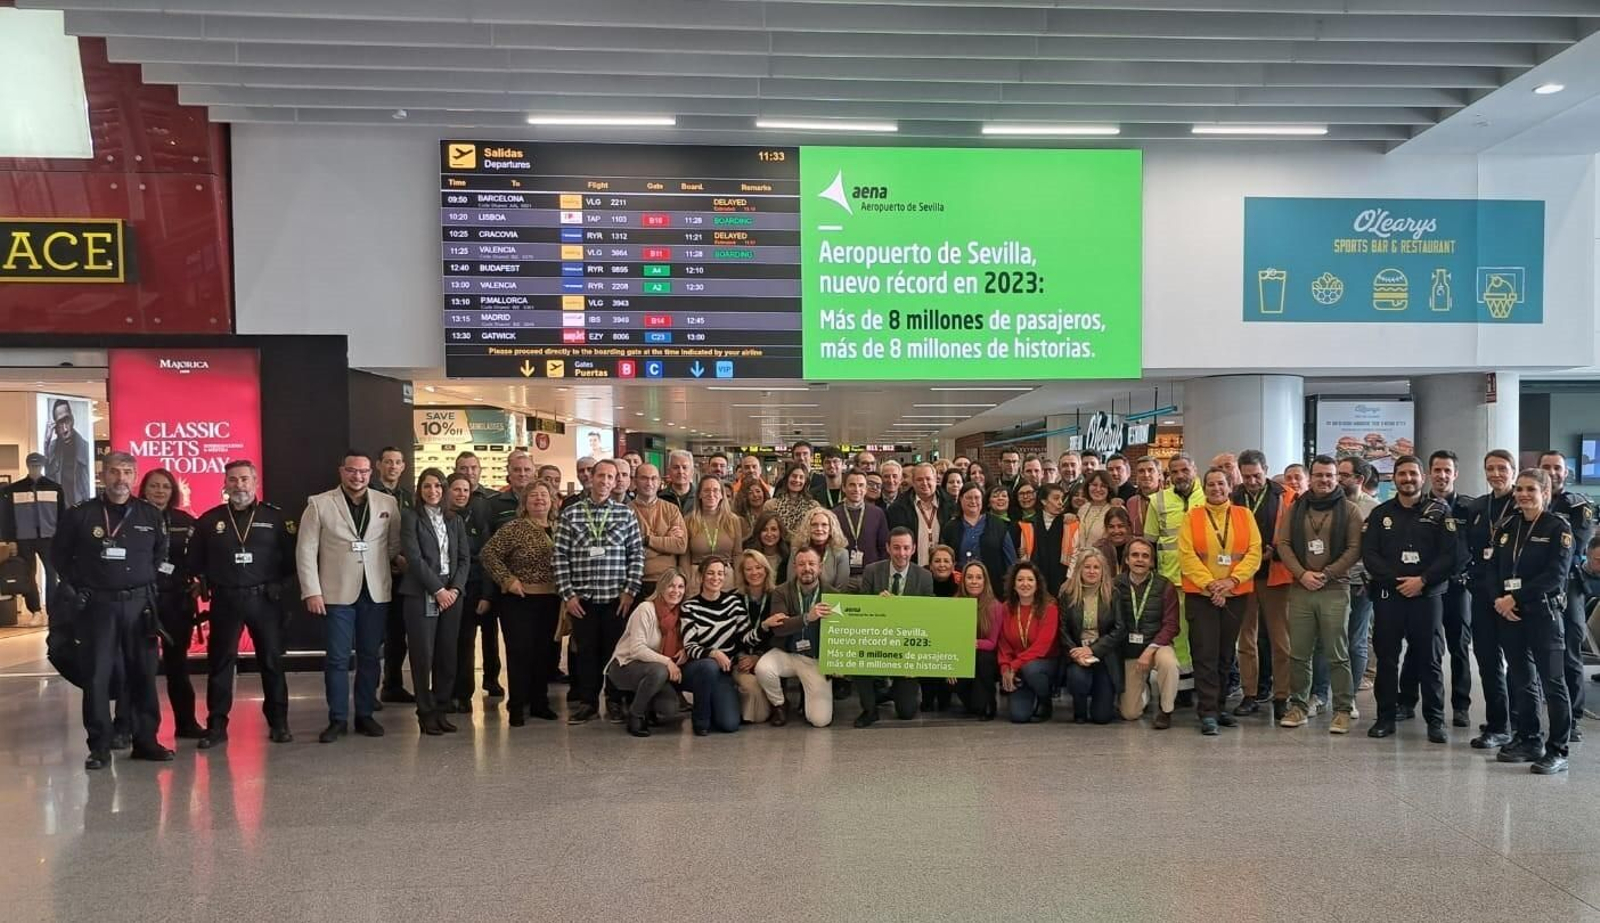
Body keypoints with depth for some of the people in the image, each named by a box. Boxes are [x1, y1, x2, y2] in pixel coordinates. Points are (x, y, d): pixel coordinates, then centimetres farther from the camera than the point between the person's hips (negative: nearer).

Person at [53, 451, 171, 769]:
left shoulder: (150, 515, 6)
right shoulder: (81, 515, 0)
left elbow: (161, 552, 19)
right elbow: (59, 554, 10)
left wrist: (149, 581, 9)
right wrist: (75, 587, 4)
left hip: (139, 604, 2)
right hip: (97, 604, -2)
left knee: (143, 674, 5)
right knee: (97, 675, -2)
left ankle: (145, 740, 14)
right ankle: (99, 747, 5)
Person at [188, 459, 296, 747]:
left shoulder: (274, 517, 2)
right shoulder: (209, 520, 5)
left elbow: (291, 558, 3)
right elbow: (195, 561, 12)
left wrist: (275, 584, -3)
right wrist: (206, 583, 3)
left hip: (264, 599, -1)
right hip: (224, 601, 1)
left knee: (272, 661, 5)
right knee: (220, 663, 4)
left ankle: (278, 723, 14)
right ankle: (216, 726, 12)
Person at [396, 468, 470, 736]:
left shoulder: (455, 520, 14)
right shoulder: (410, 516, 0)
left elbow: (465, 558, 10)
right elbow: (414, 557, -9)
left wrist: (455, 588, -5)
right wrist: (438, 589, -12)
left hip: (452, 593, 4)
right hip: (421, 594, -4)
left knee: (447, 655, 4)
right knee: (423, 655, -2)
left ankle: (440, 709, 15)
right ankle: (426, 713, 9)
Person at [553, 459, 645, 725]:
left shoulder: (626, 514, 4)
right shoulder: (570, 514, 3)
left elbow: (637, 554, 3)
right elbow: (561, 557, 2)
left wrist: (630, 591, -4)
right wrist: (567, 594, -3)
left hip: (617, 597, 0)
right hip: (582, 598, 0)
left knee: (616, 650, 5)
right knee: (585, 650, 7)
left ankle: (615, 702, 19)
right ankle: (587, 702, 19)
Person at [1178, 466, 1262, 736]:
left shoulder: (1245, 516, 7)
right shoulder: (1192, 517, 2)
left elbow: (1254, 552, -1)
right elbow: (1187, 554, -6)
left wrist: (1232, 580, -14)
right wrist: (1209, 584, -15)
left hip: (1236, 595, 2)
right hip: (1200, 595, -2)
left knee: (1225, 654, 10)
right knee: (1205, 655, -6)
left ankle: (1219, 706, 22)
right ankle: (1208, 713, -5)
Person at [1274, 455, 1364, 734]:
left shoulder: (1349, 510, 3)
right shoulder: (1294, 508, 10)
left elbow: (1355, 548, -3)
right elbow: (1282, 543, 5)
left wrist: (1327, 574, -11)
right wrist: (1302, 574, -7)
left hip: (1335, 590, -3)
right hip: (1299, 589, 3)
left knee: (1338, 655, 0)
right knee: (1298, 653, 7)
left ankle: (1343, 709, 8)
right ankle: (1299, 705, 17)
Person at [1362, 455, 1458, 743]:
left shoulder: (1439, 511, 4)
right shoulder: (1380, 513, 9)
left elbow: (1449, 555, -4)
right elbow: (1369, 554, 1)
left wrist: (1422, 580, -14)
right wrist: (1396, 580, -10)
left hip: (1427, 596, -2)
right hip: (1387, 596, 2)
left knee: (1429, 660, 1)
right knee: (1386, 658, 5)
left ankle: (1435, 720, 10)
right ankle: (1385, 717, 13)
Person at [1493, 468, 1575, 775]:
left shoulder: (1558, 527, -4)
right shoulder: (1508, 528, 13)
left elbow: (1555, 575, -13)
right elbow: (1496, 571, 12)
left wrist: (1515, 597, -14)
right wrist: (1500, 600, -6)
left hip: (1544, 612, -6)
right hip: (1510, 613, 6)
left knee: (1552, 681, -4)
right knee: (1522, 680, 12)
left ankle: (1558, 750, 0)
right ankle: (1529, 741, 22)